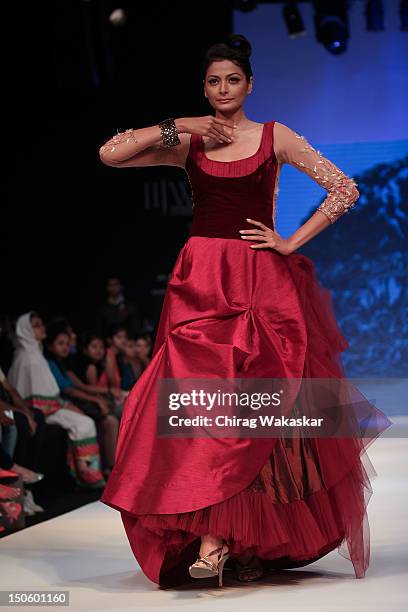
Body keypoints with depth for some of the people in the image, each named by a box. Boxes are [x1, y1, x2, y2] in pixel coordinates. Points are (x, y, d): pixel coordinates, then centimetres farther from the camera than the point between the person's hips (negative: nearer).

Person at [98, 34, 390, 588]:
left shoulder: (276, 137, 7)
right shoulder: (187, 143, 11)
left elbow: (345, 189, 4)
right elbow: (110, 154, 2)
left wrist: (292, 243, -2)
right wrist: (178, 128, -2)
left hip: (262, 284, -1)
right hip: (200, 281, 1)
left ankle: (257, 541, 3)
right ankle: (213, 537, -11)